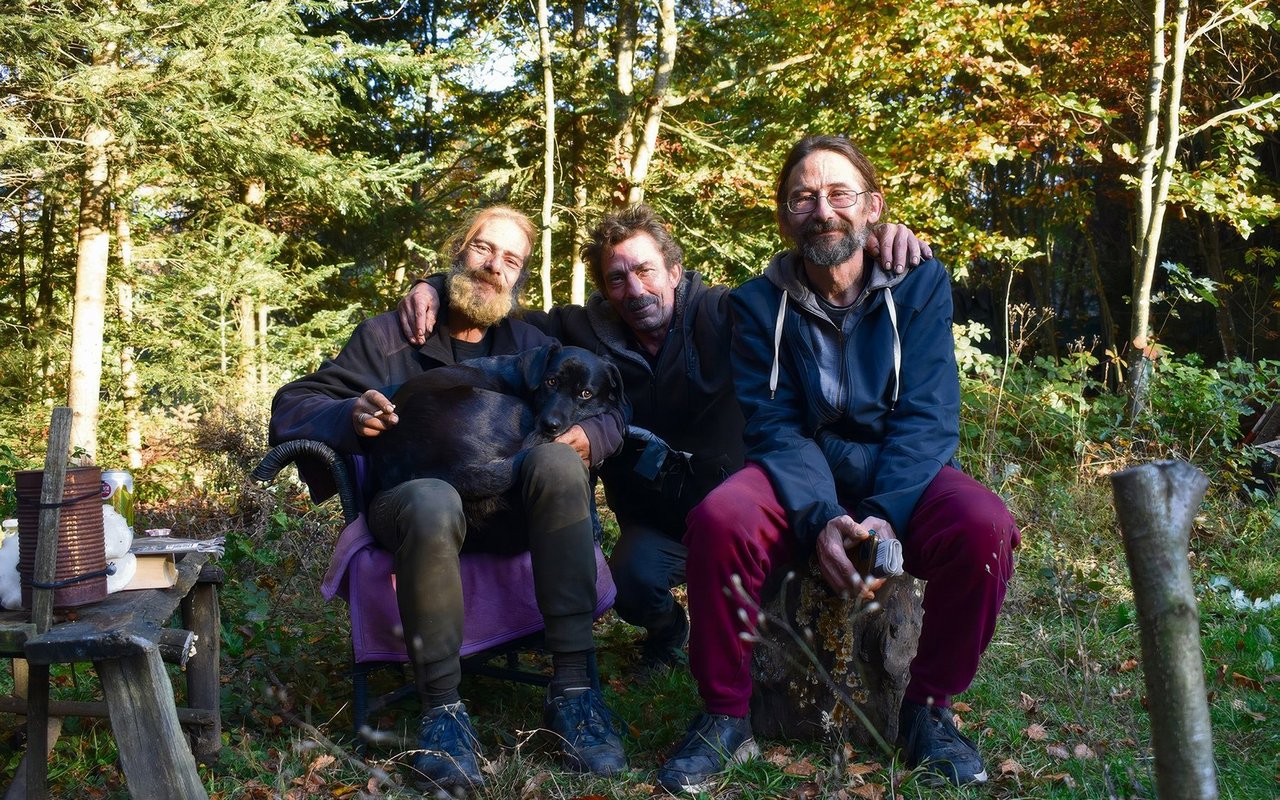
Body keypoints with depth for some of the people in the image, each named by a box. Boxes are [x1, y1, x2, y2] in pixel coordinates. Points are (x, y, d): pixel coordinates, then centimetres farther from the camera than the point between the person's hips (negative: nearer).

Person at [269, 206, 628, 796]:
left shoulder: (530, 344, 16)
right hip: (412, 499, -2)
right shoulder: (388, 336, 8)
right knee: (434, 503, -39)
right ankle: (442, 710, -28)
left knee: (559, 463, -32)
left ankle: (573, 688, -33)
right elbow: (290, 409, 2)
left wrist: (586, 436, -15)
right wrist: (348, 417, -21)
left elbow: (609, 411, 9)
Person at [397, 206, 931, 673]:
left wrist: (883, 242, -31)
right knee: (633, 583, -27)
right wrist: (433, 288, -14)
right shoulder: (584, 332, -6)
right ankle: (667, 632, 14)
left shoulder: (724, 316, -11)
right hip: (652, 523, 1)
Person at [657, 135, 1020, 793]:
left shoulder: (920, 285, -3)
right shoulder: (759, 302, -2)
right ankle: (725, 716, -12)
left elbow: (925, 417, -11)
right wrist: (819, 519, -27)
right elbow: (774, 426, -9)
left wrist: (886, 514, -29)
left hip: (903, 475, 0)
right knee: (719, 518, -32)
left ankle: (928, 708, -8)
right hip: (800, 480, 0)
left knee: (984, 525, -32)